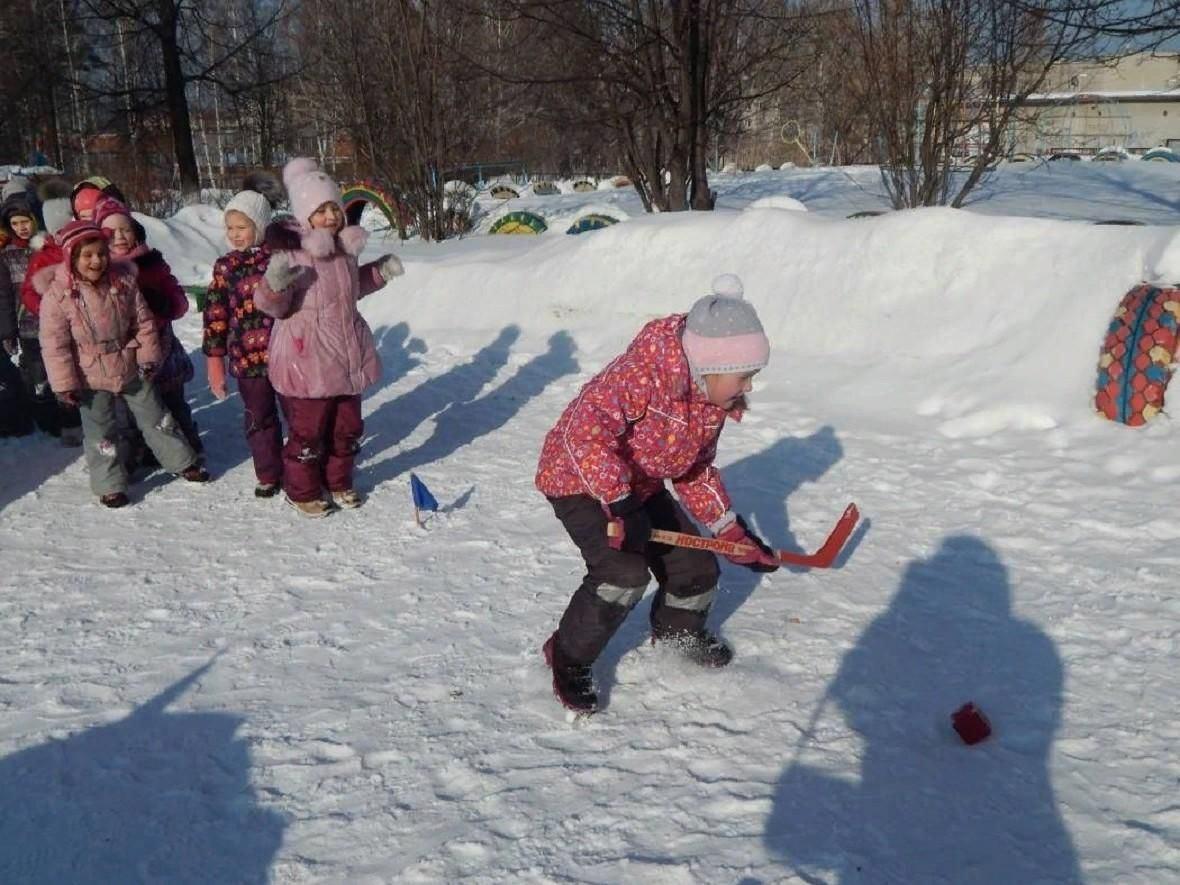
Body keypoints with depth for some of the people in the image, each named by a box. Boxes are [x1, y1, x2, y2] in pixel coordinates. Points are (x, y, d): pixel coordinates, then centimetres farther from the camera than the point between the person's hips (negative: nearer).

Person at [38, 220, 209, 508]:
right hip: (90, 378, -2)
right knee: (100, 433, 9)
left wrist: (148, 355, -1)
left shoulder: (123, 280, -8)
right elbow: (54, 344, -13)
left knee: (155, 417, 13)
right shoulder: (58, 295, -16)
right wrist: (65, 383, -13)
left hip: (131, 368, 2)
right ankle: (110, 484, 21)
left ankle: (183, 462, 27)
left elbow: (143, 322, 1)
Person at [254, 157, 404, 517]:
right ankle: (302, 491, 25)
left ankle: (338, 481, 39)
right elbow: (276, 307, -13)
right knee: (308, 430, 5)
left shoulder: (345, 247, 6)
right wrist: (274, 285, -33)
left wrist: (379, 272, 15)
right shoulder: (290, 252, -16)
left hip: (348, 356, 7)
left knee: (347, 427, 18)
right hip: (307, 360, -7)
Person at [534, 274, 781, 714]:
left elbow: (697, 472, 8)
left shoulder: (713, 401, -4)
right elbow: (586, 431, -42)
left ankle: (678, 630, 41)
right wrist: (619, 504, -45)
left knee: (695, 566, 9)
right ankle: (568, 658, -1)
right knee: (624, 572, -25)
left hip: (641, 486, 8)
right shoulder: (645, 372, -33)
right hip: (579, 479, -8)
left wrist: (735, 534, 5)